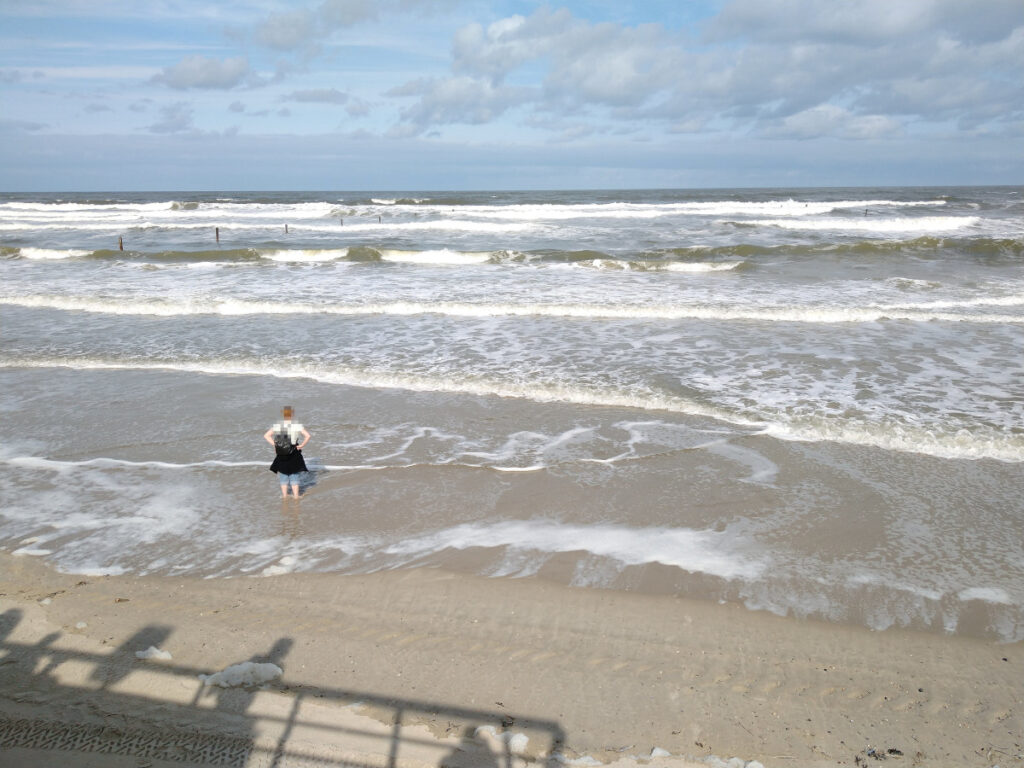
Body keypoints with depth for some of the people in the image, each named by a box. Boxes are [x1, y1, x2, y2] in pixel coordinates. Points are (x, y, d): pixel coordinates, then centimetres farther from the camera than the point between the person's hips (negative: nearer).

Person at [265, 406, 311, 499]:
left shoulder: (277, 426, -4)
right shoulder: (297, 425, -10)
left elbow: (266, 436, -7)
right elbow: (307, 436, -19)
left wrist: (275, 444, -4)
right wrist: (302, 445, -8)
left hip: (281, 456, 2)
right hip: (294, 455, -1)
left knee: (283, 478, 16)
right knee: (294, 478, 11)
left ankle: (284, 496, 24)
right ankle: (296, 496, 17)